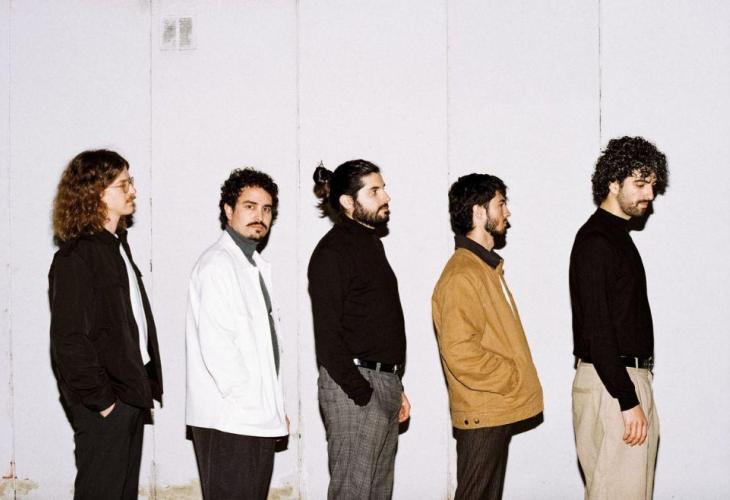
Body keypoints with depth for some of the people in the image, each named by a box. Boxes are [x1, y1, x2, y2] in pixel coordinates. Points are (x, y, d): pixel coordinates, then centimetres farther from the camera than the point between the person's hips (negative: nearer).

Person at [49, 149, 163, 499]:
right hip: (104, 406, -9)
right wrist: (101, 401, -16)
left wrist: (145, 388, 11)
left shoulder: (117, 247, 15)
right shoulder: (74, 257, -13)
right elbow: (69, 340, -17)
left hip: (130, 397, 9)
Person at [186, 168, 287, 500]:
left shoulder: (257, 266, 19)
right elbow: (216, 348, -18)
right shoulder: (216, 264, -11)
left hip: (258, 420, 9)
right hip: (228, 422, -9)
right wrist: (253, 404, -15)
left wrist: (274, 408, 14)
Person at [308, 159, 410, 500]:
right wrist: (361, 392, -19)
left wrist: (396, 387, 18)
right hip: (354, 386, -9)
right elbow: (327, 334, -15)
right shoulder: (332, 251, -10)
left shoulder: (371, 244, 18)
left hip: (384, 384, 9)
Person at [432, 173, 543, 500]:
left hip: (497, 413, 10)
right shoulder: (461, 275, -17)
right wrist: (517, 377, -16)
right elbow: (460, 353, -24)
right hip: (482, 415, -10)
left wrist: (518, 378, 13)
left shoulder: (487, 267, 16)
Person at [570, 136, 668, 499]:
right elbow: (596, 329, -20)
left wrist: (636, 392, 16)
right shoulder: (595, 241, -14)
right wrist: (628, 400, -21)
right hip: (610, 386, -10)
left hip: (628, 378, 10)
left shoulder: (618, 236, 16)